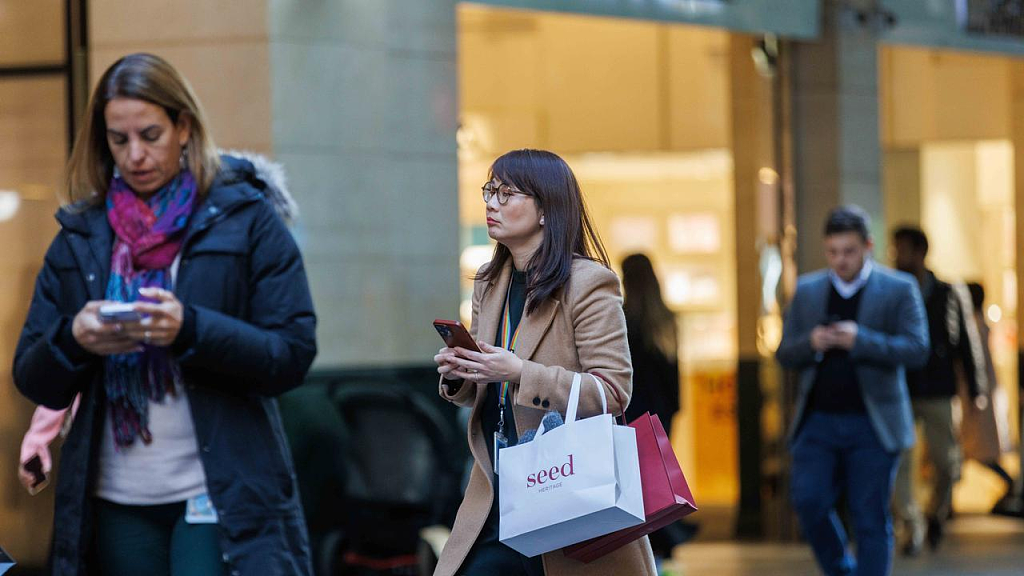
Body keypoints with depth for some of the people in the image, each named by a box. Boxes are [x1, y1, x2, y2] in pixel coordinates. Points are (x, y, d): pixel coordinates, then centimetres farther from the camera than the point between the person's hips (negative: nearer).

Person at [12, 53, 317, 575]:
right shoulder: (80, 236, 12)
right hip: (117, 506, 3)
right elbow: (33, 380, 9)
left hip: (220, 494, -3)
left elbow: (293, 354, -6)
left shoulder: (245, 219, 2)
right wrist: (72, 340, -13)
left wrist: (190, 331, -21)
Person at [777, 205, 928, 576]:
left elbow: (917, 350, -8)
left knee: (871, 522, -2)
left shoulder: (899, 289, 1)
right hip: (818, 421, 3)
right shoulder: (807, 291, 12)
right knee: (808, 500, -9)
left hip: (872, 424, -3)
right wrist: (811, 343, -11)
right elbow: (784, 354, 12)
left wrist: (860, 340, -20)